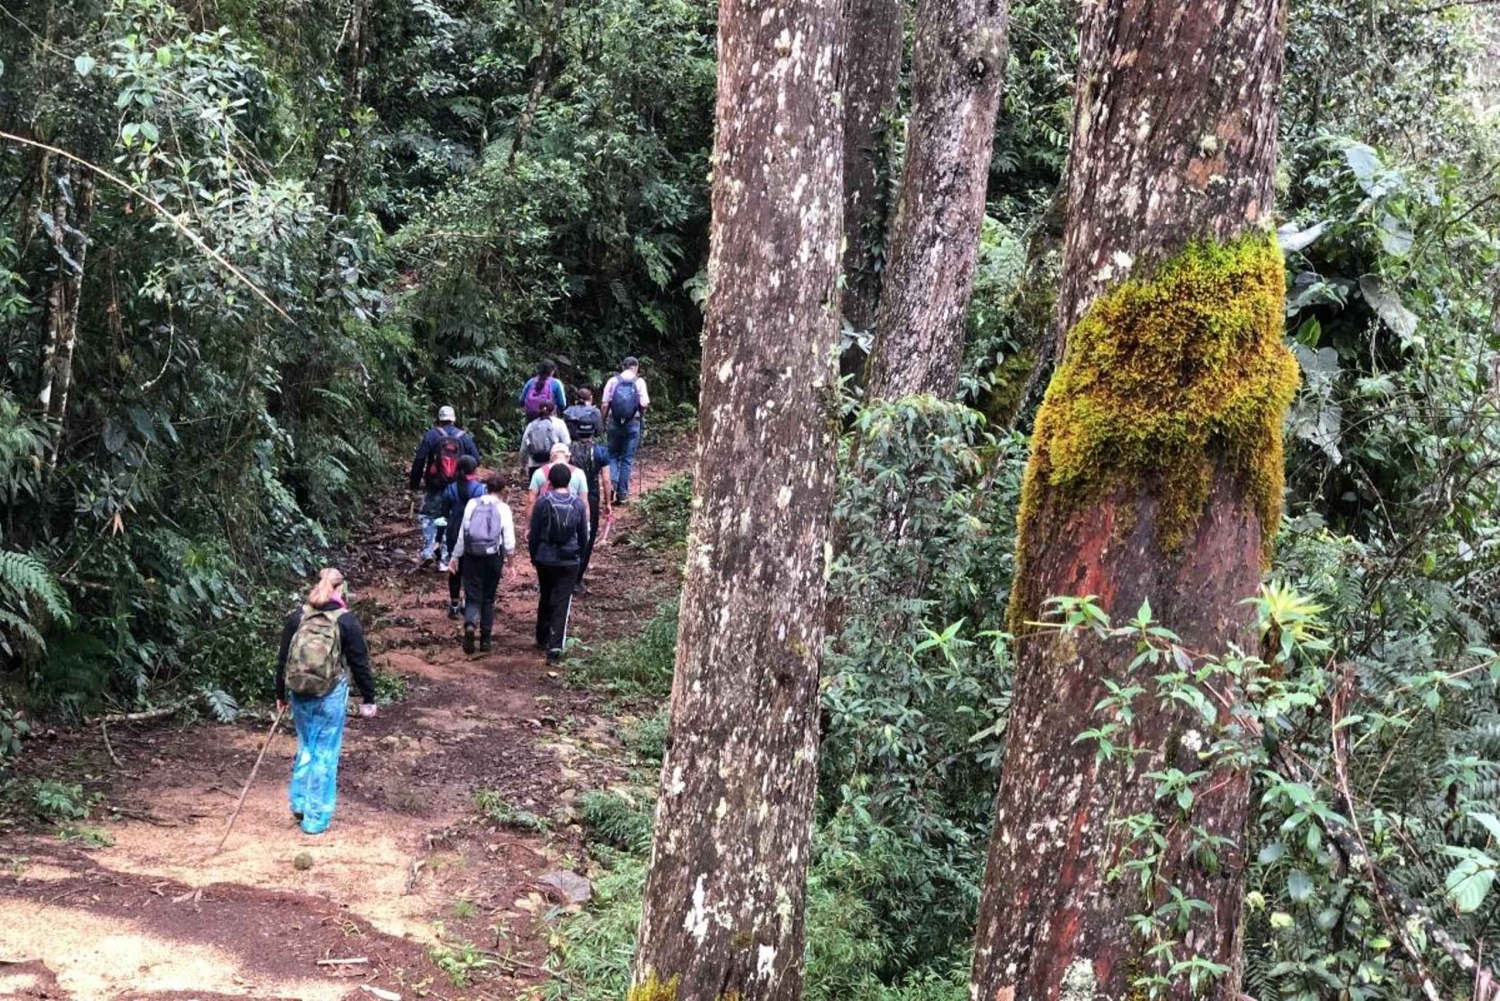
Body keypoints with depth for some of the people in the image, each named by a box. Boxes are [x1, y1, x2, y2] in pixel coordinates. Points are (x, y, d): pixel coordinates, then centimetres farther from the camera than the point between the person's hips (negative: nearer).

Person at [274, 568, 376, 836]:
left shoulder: (296, 618, 2)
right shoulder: (346, 622, -8)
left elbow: (283, 660, 8)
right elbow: (360, 663, -5)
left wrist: (281, 694, 19)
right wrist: (369, 698, 5)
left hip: (299, 694, 4)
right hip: (331, 696, -4)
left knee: (305, 747, 22)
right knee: (325, 754, 3)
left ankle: (299, 803, 23)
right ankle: (316, 819, 7)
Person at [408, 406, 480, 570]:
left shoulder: (431, 435, -5)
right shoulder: (464, 436, 2)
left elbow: (419, 461, -8)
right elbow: (476, 459, 1)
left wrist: (414, 487, -2)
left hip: (435, 488, -2)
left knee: (427, 516, 13)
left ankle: (428, 551, -4)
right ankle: (444, 559, 11)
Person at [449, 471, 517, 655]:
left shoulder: (472, 504, -3)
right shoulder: (503, 509, -5)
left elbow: (462, 533, -1)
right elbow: (509, 540, -5)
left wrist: (455, 557, 6)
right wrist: (510, 553, 14)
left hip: (472, 556, 0)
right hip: (493, 557, 0)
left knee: (473, 596, 2)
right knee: (488, 598, 13)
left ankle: (470, 624, -27)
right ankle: (485, 639, 14)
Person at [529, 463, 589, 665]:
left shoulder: (543, 502, -8)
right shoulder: (578, 504, -4)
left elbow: (534, 533, -4)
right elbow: (584, 535, 3)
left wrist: (533, 556, 10)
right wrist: (579, 555, 18)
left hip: (545, 559, 1)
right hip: (569, 561, -1)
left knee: (545, 598, 20)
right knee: (562, 603, 0)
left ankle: (543, 639, 32)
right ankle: (555, 646, -10)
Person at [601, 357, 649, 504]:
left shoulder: (613, 381, 1)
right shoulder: (639, 382, -2)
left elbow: (605, 404, -2)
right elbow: (644, 404, -10)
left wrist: (604, 422, 9)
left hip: (614, 422, 1)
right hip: (632, 424, -1)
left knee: (613, 455, 15)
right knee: (627, 459, 6)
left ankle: (612, 483, -8)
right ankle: (622, 494, 8)